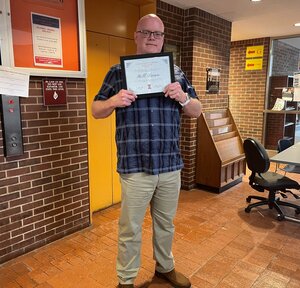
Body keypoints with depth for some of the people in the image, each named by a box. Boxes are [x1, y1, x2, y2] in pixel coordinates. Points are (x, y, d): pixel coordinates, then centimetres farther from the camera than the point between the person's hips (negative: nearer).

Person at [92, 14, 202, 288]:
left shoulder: (177, 72, 10)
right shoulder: (118, 71, 3)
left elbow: (197, 111, 9)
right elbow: (96, 110, 4)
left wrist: (182, 98, -13)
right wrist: (113, 102, -18)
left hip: (171, 165, 3)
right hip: (135, 167, -2)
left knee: (166, 223, 19)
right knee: (130, 228, 9)